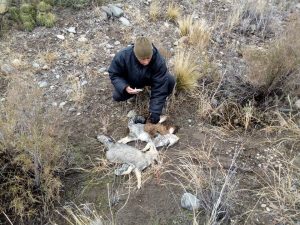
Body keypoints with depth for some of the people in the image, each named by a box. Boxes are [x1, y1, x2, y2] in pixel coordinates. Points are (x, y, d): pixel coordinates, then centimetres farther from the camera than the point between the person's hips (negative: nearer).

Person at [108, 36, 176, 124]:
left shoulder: (159, 61, -37)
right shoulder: (122, 56, -35)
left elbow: (159, 87, -33)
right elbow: (114, 74, -18)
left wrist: (155, 112, -34)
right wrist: (125, 87, -38)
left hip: (151, 80, -1)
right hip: (131, 82, 1)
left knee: (170, 80, -29)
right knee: (117, 96, -20)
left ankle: (162, 99, 2)